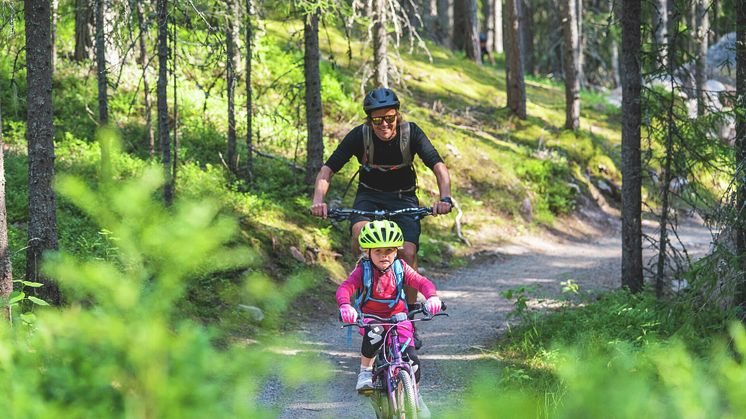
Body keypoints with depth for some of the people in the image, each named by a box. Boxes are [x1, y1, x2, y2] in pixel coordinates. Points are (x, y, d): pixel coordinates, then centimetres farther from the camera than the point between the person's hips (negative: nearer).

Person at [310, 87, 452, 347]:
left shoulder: (411, 133, -20)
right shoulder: (360, 135, -20)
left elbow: (438, 166, -28)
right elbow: (327, 170, -22)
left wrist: (445, 198, -46)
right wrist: (318, 199, -41)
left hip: (403, 197, 0)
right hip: (370, 195, 0)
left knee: (408, 253, -19)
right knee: (361, 234, -33)